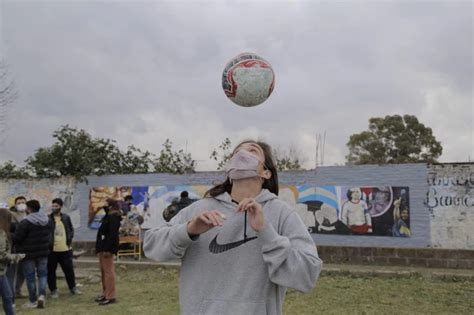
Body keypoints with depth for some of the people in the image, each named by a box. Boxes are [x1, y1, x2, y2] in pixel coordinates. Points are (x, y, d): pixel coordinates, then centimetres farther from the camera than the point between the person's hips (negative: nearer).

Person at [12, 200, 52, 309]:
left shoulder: (25, 222, -19)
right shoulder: (47, 220, 3)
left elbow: (16, 238, -16)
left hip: (28, 253, -5)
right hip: (43, 252, 5)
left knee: (30, 277, 6)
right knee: (42, 274, 16)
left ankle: (33, 301, 14)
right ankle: (42, 295, 0)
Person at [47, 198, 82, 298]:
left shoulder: (66, 217, 7)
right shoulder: (48, 219, -3)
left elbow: (71, 229, 18)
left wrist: (70, 238, 5)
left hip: (65, 249, 2)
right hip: (52, 250, -2)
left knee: (69, 269, 9)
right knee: (51, 270, 6)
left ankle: (73, 287, 23)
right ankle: (53, 290, 19)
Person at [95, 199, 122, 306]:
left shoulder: (114, 218, -15)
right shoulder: (109, 216, 17)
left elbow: (112, 234, -22)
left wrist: (107, 249, -25)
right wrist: (100, 248, 18)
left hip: (107, 247, -10)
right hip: (103, 247, 10)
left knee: (108, 271, -6)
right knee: (103, 271, 15)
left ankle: (110, 296, -2)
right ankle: (105, 293, 23)